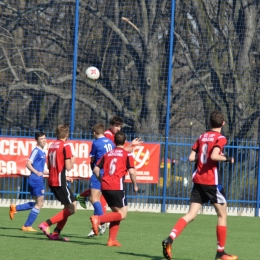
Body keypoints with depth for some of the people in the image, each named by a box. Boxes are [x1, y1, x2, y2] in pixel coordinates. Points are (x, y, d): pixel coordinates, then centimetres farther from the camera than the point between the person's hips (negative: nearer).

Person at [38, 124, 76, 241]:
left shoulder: (52, 145, 13)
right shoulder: (65, 146, -11)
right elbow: (68, 167, -16)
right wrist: (72, 160, 6)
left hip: (52, 182, 8)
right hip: (60, 182, -8)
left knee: (68, 206, 16)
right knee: (72, 208, -4)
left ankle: (56, 233, 9)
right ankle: (46, 224, -13)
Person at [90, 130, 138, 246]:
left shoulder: (107, 154, 15)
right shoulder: (127, 154, 1)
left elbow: (96, 169, 11)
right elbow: (131, 171, -8)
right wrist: (135, 186, 5)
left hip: (105, 186, 6)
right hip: (117, 187, -6)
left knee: (116, 213, 18)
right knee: (122, 214, 0)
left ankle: (112, 239, 9)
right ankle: (98, 219, -21)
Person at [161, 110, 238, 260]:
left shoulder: (202, 137, 12)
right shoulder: (220, 138, -7)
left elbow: (191, 158, 8)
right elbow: (214, 156, -23)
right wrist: (228, 159, -8)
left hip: (198, 180, 6)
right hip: (212, 181, -6)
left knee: (191, 214, 3)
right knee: (222, 215, 8)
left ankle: (170, 239, -19)